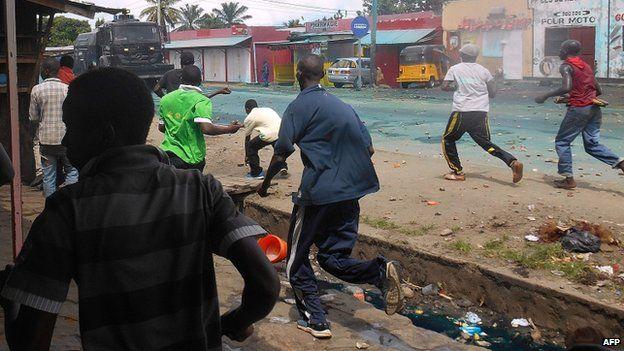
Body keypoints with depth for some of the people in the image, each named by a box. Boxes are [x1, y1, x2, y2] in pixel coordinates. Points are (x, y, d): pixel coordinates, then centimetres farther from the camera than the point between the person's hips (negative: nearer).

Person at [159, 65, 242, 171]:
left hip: (168, 154, 4)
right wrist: (229, 129, -10)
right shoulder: (201, 101, -12)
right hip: (192, 158, -4)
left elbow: (161, 127, 13)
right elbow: (206, 128, -24)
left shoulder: (165, 99, 5)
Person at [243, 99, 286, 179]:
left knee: (251, 146, 14)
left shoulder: (249, 118, 14)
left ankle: (256, 173, 15)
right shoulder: (267, 109, 31)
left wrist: (246, 156, 32)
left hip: (270, 135, -6)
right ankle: (283, 166, 33)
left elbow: (247, 138, 22)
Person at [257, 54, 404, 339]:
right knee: (332, 257, 14)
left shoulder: (300, 105, -5)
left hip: (318, 193, -6)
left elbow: (281, 154, -9)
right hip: (350, 194, 7)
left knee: (297, 261, 10)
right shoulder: (342, 105, 15)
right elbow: (368, 149, 15)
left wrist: (265, 183, 7)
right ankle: (380, 272, -11)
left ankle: (315, 321, 7)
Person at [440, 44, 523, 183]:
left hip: (461, 113, -4)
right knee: (486, 143, 10)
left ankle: (457, 172, 9)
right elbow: (493, 92, 7)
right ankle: (513, 162, -9)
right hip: (481, 113, 4)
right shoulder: (483, 71, 10)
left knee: (448, 140, 15)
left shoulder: (455, 69, 4)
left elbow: (445, 87, -2)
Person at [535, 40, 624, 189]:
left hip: (578, 109, -7)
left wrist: (546, 96, -15)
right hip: (594, 108, 7)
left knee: (562, 142, 6)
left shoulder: (566, 66, -6)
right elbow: (599, 90, 18)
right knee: (592, 144, 13)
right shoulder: (586, 65, 18)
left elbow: (566, 87, -24)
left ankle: (568, 178, 4)